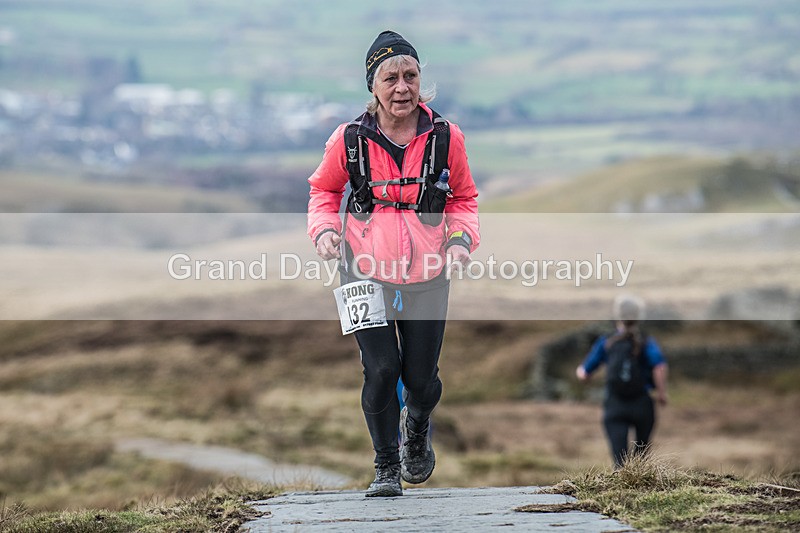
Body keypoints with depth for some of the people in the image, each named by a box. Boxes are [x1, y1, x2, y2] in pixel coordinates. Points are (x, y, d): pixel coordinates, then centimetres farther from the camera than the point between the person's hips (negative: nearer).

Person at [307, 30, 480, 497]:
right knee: (381, 371, -9)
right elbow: (324, 190, 9)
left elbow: (464, 197, 9)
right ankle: (386, 466, 13)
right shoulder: (351, 139, -8)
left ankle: (417, 428, 42)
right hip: (367, 276, -1)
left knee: (421, 379, 5)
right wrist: (324, 228, -9)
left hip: (427, 278, 1)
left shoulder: (446, 138, -6)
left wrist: (462, 237, -9)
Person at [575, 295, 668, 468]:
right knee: (642, 448, 24)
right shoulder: (646, 342, 1)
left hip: (614, 407, 0)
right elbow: (660, 365, -18)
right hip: (641, 405, 0)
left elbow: (584, 374, 12)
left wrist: (580, 370, 35)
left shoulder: (606, 343, 5)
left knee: (619, 459, -7)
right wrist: (661, 392, -6)